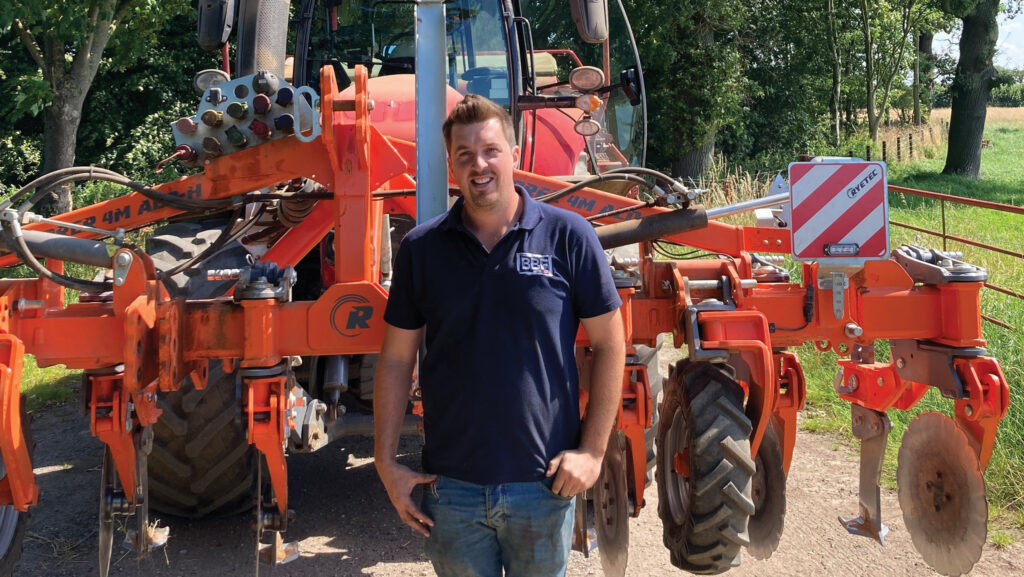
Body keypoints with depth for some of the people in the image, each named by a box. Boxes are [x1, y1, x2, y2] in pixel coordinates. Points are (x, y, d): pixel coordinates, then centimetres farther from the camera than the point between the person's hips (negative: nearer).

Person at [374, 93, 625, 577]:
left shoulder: (568, 236, -5)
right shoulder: (421, 248, 0)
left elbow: (609, 345, -2)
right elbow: (396, 359, 4)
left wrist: (593, 450, -7)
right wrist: (386, 462, -1)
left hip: (545, 482, -1)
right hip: (451, 484, 1)